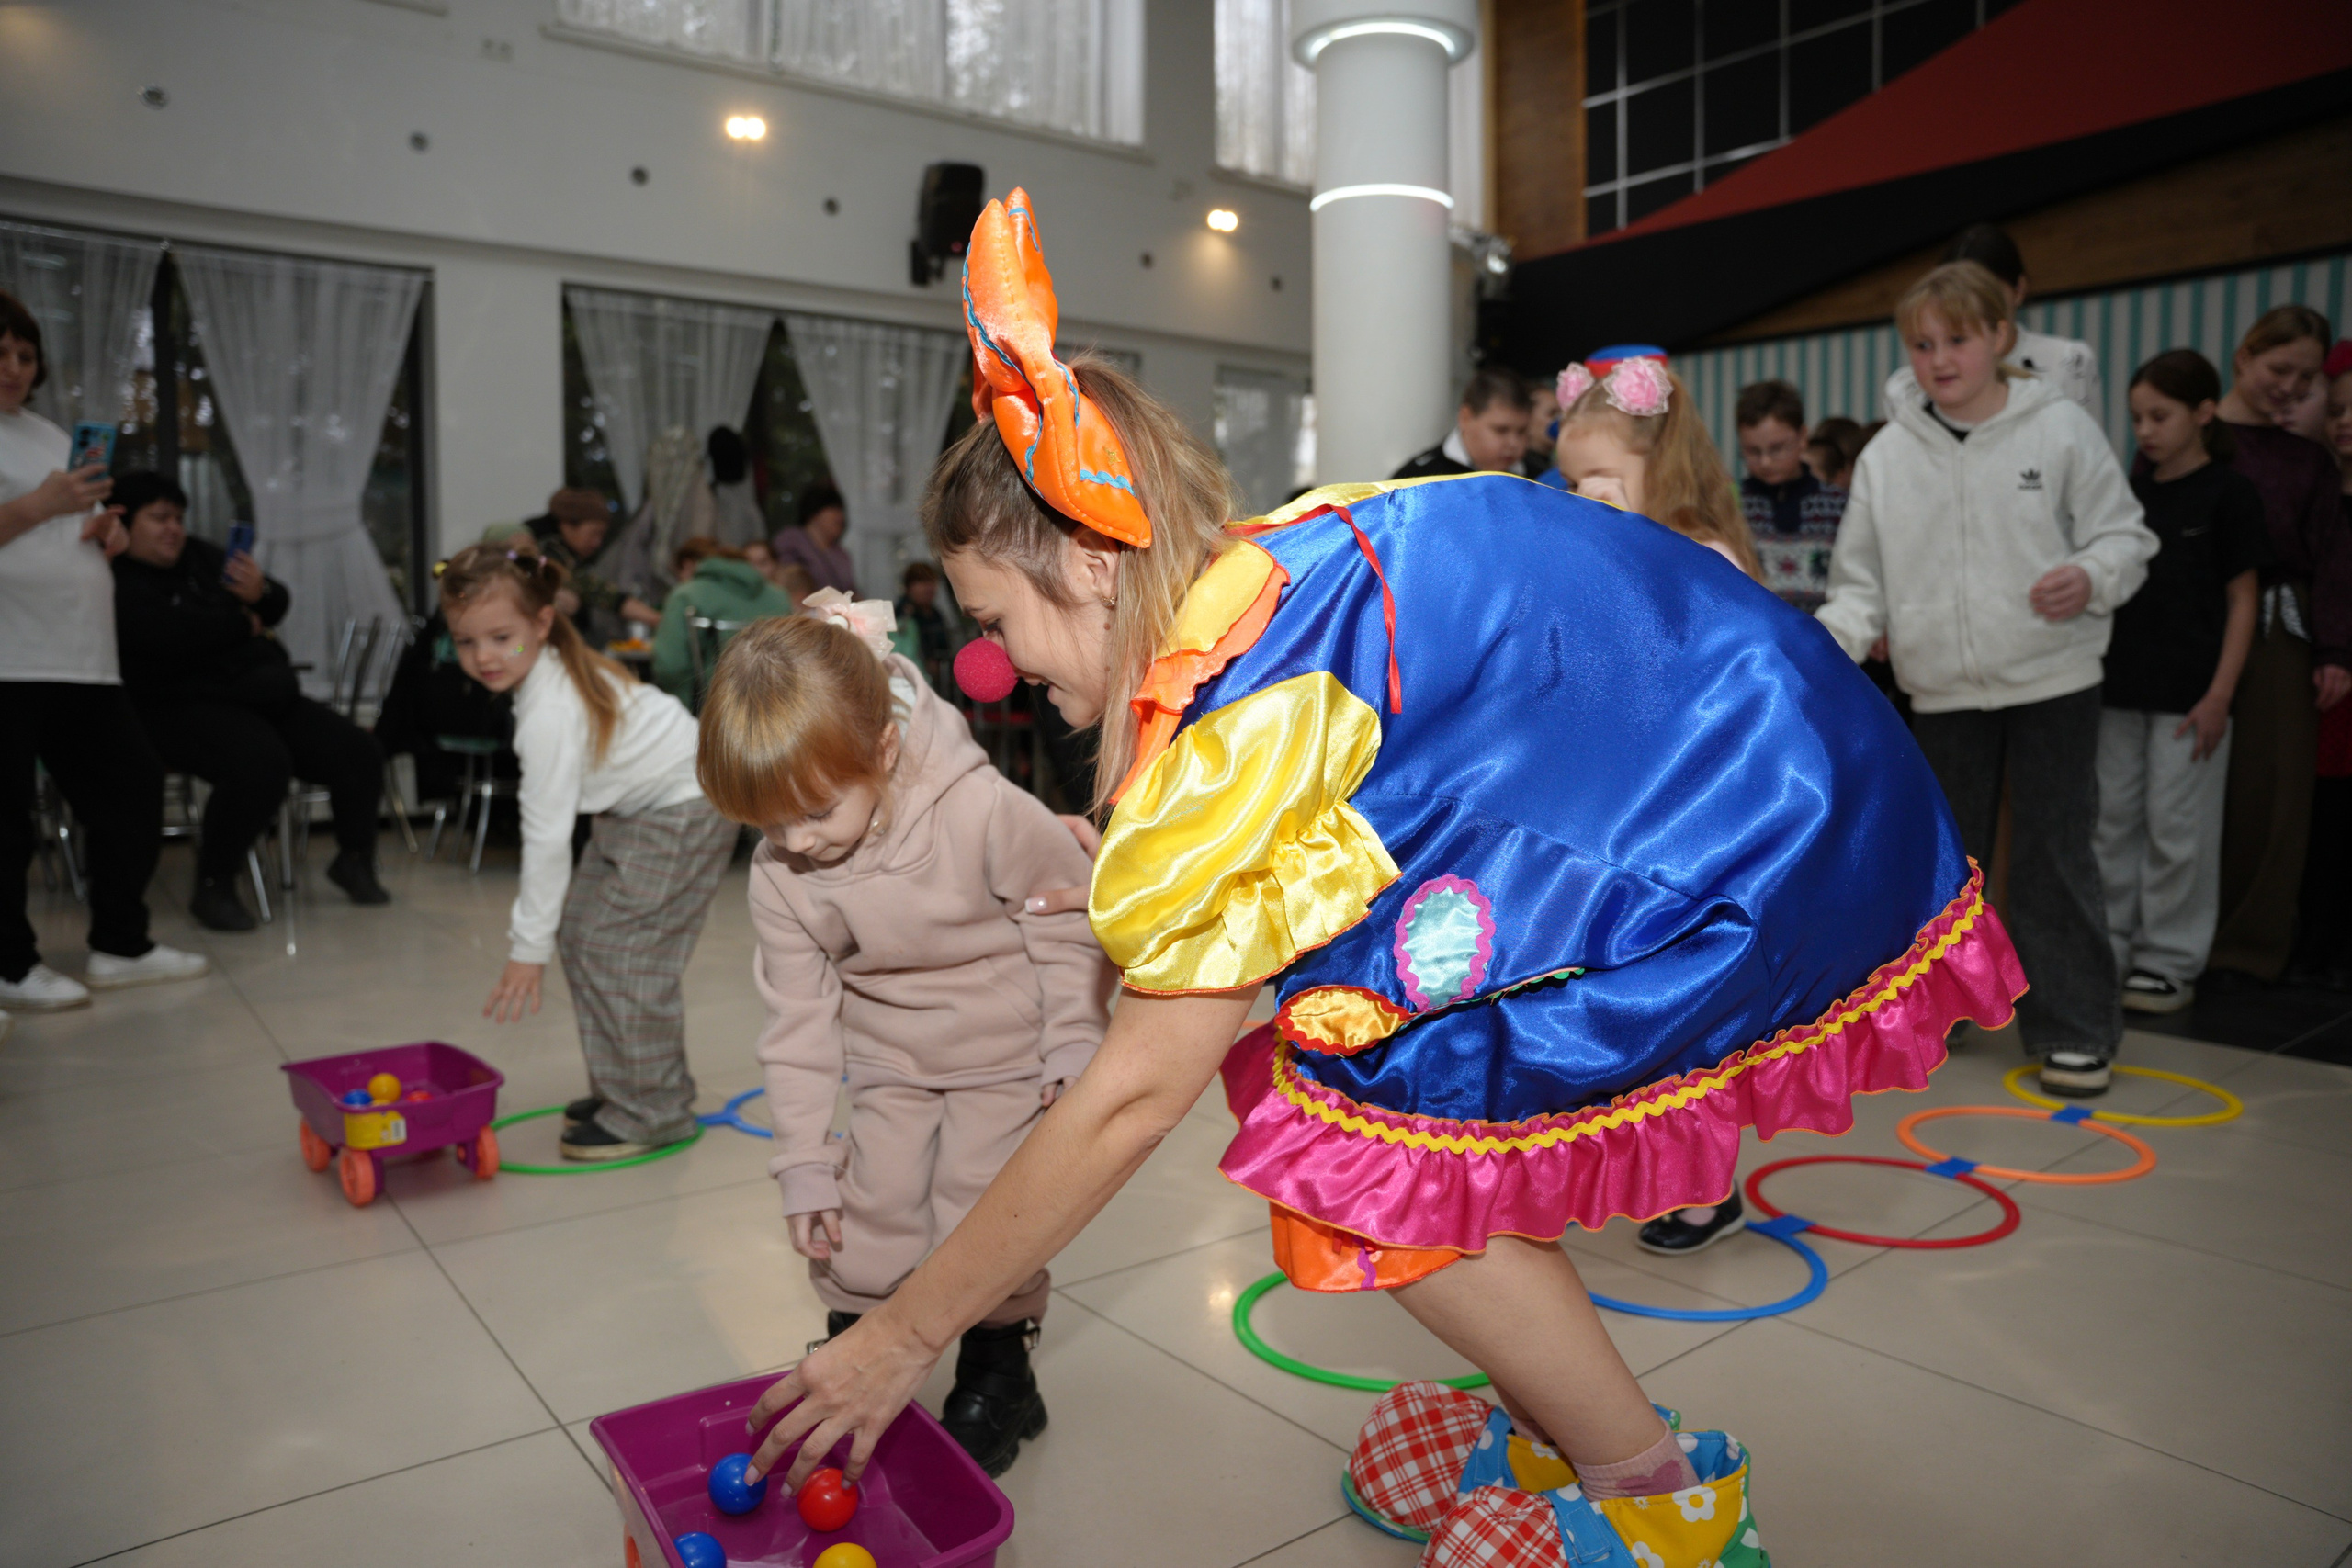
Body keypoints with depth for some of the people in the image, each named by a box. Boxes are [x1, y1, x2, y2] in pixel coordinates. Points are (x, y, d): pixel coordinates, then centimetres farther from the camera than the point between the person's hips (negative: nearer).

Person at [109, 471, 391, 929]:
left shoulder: (200, 556, 17)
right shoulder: (112, 582, -5)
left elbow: (277, 606, 18)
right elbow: (167, 634, -21)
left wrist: (260, 593, -7)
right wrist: (241, 622, -4)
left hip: (264, 694, 7)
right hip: (183, 706, -7)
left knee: (356, 749, -8)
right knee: (260, 762, -35)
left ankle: (355, 859, 15)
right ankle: (213, 886, -16)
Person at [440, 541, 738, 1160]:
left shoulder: (550, 713, -28)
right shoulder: (553, 670, 1)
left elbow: (548, 832, -27)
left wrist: (527, 947, -22)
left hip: (682, 811, -10)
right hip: (635, 807, 10)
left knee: (617, 949, -11)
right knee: (581, 933, 10)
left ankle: (651, 1112, 2)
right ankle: (620, 1088, 20)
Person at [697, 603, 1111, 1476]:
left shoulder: (983, 812, -30)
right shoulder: (779, 873, -17)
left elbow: (1072, 919, -15)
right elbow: (798, 1016, -7)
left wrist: (1073, 1046, -11)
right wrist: (803, 1161, -4)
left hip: (1008, 1051, -3)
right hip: (891, 1065, 4)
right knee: (870, 1209, 0)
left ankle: (998, 1378, 21)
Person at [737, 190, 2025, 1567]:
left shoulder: (1260, 702, -24)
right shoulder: (1285, 563, 2)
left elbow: (1134, 1101, -18)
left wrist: (906, 1337, -7)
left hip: (1756, 868, -9)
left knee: (1363, 1154, -8)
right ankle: (1558, 1432, 24)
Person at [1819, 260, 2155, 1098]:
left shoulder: (2061, 429, -3)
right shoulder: (1886, 455, 1)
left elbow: (2123, 532, 3)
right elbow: (1861, 579, 2)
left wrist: (2092, 577, -18)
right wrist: (1833, 643, -15)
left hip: (2052, 680, -2)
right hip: (1943, 689, 2)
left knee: (2055, 855, 2)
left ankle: (2074, 1026, 14)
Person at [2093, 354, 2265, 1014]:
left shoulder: (2228, 494, -3)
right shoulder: (2129, 491, 10)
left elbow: (2241, 600, -4)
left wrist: (2219, 696, -11)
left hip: (2188, 693, -5)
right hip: (2119, 686, 5)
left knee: (2176, 829, 0)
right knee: (2112, 821, 9)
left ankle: (2170, 960, 10)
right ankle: (2107, 947, 18)